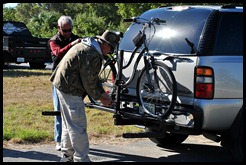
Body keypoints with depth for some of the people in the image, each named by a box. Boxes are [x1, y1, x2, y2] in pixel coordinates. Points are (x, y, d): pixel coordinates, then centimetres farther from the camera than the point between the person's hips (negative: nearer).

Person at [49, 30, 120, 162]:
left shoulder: (86, 46, 13)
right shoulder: (92, 55, -22)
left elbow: (92, 76, 19)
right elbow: (89, 82, -18)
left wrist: (102, 93, 15)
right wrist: (100, 98, -4)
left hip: (62, 85, 11)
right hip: (70, 90, -11)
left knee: (69, 124, 20)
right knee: (78, 126, -6)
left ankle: (67, 156, 30)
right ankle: (81, 159, -1)